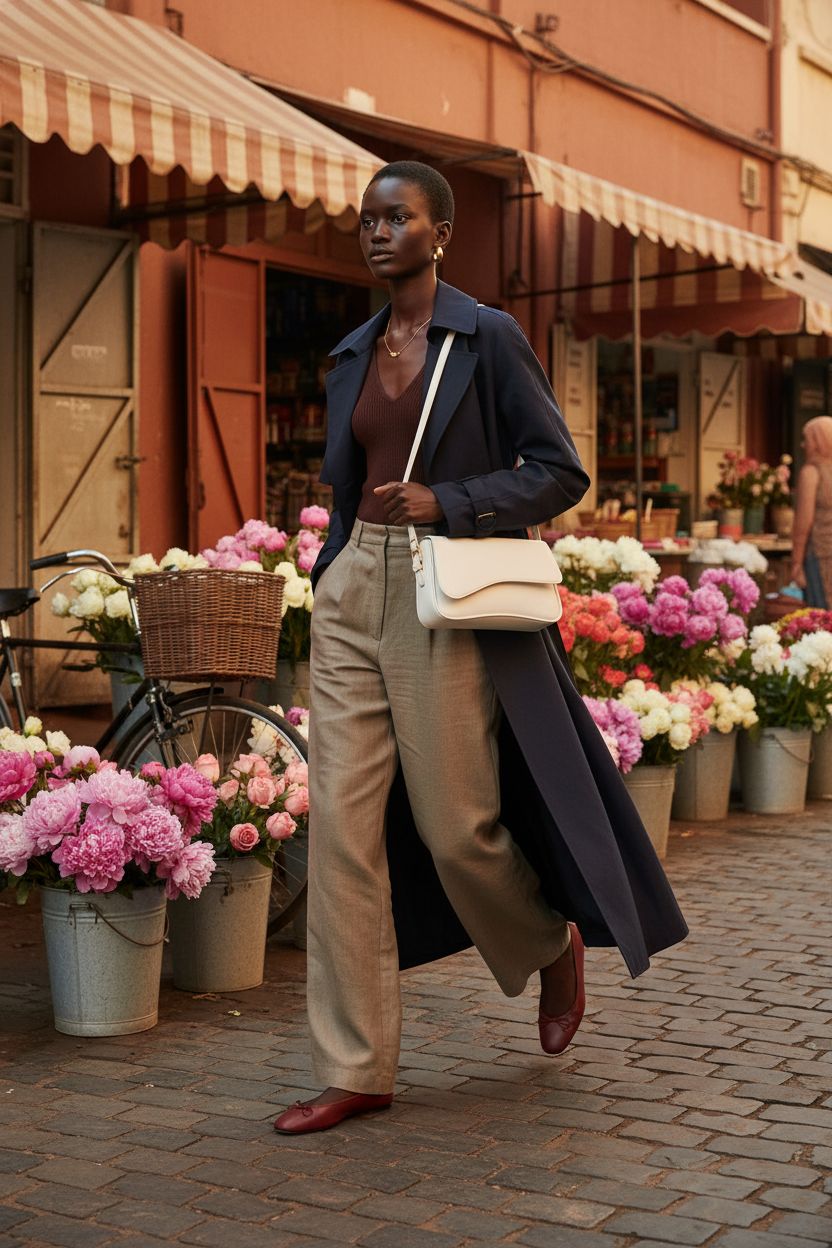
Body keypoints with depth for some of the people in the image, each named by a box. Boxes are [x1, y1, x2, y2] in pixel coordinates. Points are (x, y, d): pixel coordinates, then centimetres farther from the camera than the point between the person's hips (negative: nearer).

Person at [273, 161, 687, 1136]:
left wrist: (446, 502, -16)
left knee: (455, 824, -1)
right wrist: (329, 583, 17)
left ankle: (553, 944, 33)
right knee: (341, 824, -1)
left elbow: (559, 471, -5)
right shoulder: (351, 358, 15)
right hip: (351, 595, 5)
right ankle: (355, 1069, 5)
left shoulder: (488, 339, -2)